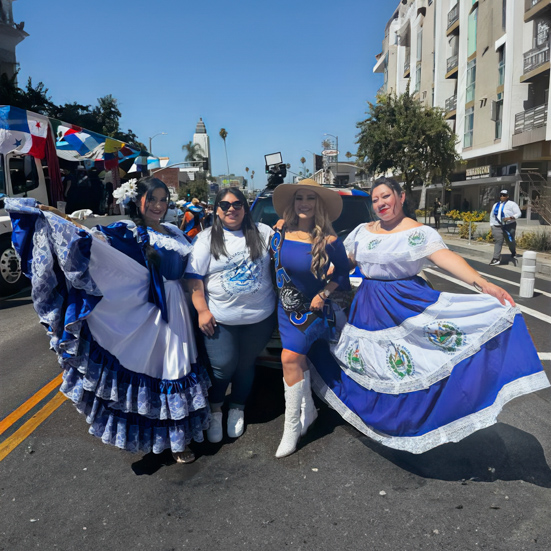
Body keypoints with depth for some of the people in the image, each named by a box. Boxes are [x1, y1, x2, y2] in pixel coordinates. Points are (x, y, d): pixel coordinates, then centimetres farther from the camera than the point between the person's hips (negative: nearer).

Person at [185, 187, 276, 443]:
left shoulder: (263, 233, 4)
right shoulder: (207, 238, 0)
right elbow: (194, 278, -3)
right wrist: (202, 310, -9)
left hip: (259, 317, 2)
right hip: (220, 318, -1)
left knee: (246, 364, 14)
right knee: (224, 366, 0)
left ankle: (237, 408, 38)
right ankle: (214, 409, 29)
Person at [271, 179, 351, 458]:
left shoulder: (328, 241, -17)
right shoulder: (282, 229, -5)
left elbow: (342, 272, -4)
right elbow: (272, 257, 12)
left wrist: (324, 293, -15)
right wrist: (282, 288, 6)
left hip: (312, 309, -5)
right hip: (287, 307, 5)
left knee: (290, 358, -12)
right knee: (298, 360, 14)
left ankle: (292, 428, 3)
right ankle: (308, 410, 36)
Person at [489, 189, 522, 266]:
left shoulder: (512, 204, 1)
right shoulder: (496, 205, 17)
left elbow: (518, 213, -5)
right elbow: (492, 216, 23)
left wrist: (510, 218, -21)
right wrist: (492, 226, 15)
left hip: (509, 226, -3)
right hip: (497, 227, 3)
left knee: (510, 241, 6)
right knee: (498, 242, -8)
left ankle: (513, 254, 34)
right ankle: (496, 259, -11)